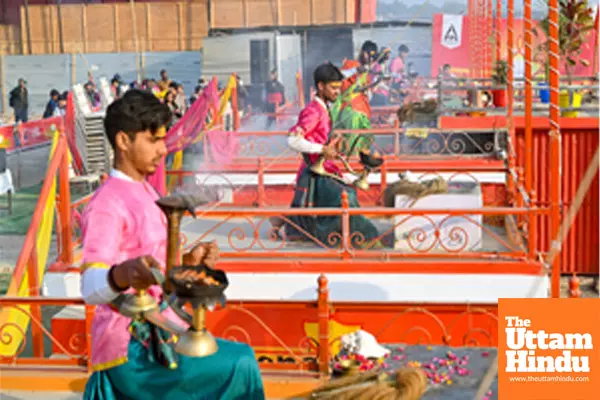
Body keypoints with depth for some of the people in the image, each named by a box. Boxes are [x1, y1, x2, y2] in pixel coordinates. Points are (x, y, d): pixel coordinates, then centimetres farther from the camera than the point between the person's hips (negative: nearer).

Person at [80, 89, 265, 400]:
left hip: (156, 333, 10)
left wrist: (188, 262, 6)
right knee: (240, 366, -16)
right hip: (132, 346, -9)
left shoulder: (145, 193, 13)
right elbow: (91, 287, -31)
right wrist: (125, 274, -51)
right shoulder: (107, 204, -17)